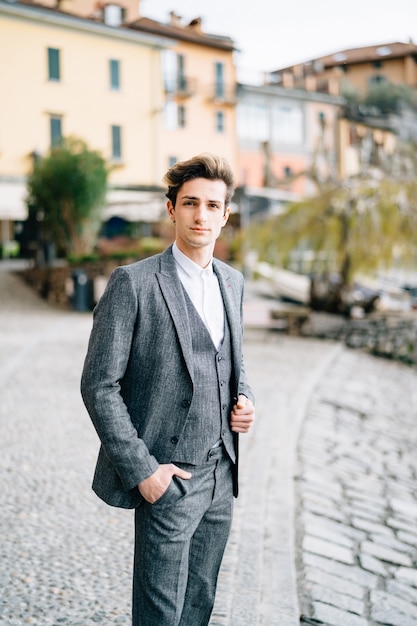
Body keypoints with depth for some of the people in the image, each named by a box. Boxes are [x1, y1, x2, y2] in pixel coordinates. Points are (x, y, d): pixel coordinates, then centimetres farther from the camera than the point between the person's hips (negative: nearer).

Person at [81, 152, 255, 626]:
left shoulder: (231, 281, 9)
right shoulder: (134, 283, -12)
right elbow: (99, 386, -13)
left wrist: (243, 399, 1)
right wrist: (141, 470, -16)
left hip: (221, 475, 6)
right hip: (168, 478, -6)